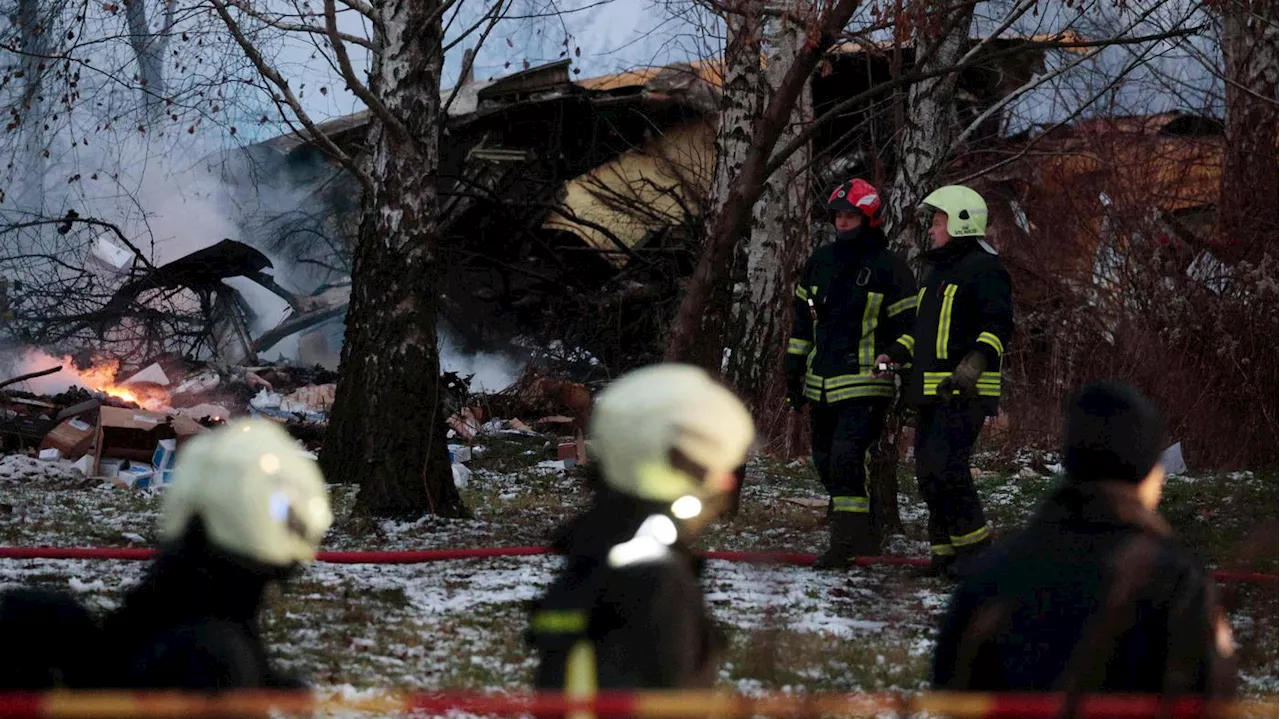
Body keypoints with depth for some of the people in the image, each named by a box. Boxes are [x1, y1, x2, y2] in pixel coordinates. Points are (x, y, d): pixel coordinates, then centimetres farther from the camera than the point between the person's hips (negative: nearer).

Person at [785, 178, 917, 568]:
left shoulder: (889, 268, -4)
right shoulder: (820, 261, 13)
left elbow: (906, 326, -1)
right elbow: (802, 319, 20)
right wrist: (794, 370, 17)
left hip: (864, 385, -7)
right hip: (821, 385, 7)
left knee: (847, 459, -18)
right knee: (827, 463, 9)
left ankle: (847, 541, -18)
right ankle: (863, 540, 18)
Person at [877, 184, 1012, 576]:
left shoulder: (983, 269, -8)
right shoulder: (938, 271, 23)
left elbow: (999, 324, -18)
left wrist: (975, 364, -30)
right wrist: (896, 353, 17)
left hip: (965, 393, -10)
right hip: (932, 392, 10)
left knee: (945, 467, -17)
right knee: (928, 471, 8)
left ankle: (976, 548, -10)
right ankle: (946, 551, 14)